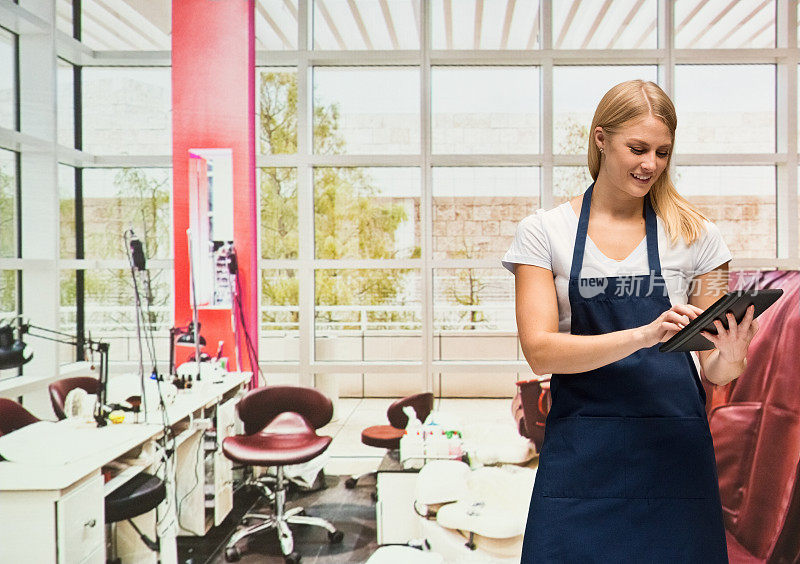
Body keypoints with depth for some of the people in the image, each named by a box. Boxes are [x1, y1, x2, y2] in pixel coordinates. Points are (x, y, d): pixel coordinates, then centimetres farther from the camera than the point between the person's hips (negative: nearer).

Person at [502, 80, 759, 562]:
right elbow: (540, 351, -10)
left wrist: (733, 354, -17)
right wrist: (643, 335, -22)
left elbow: (716, 370, 6)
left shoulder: (696, 235, 4)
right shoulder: (543, 232, 0)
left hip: (675, 449, 2)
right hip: (581, 459, -1)